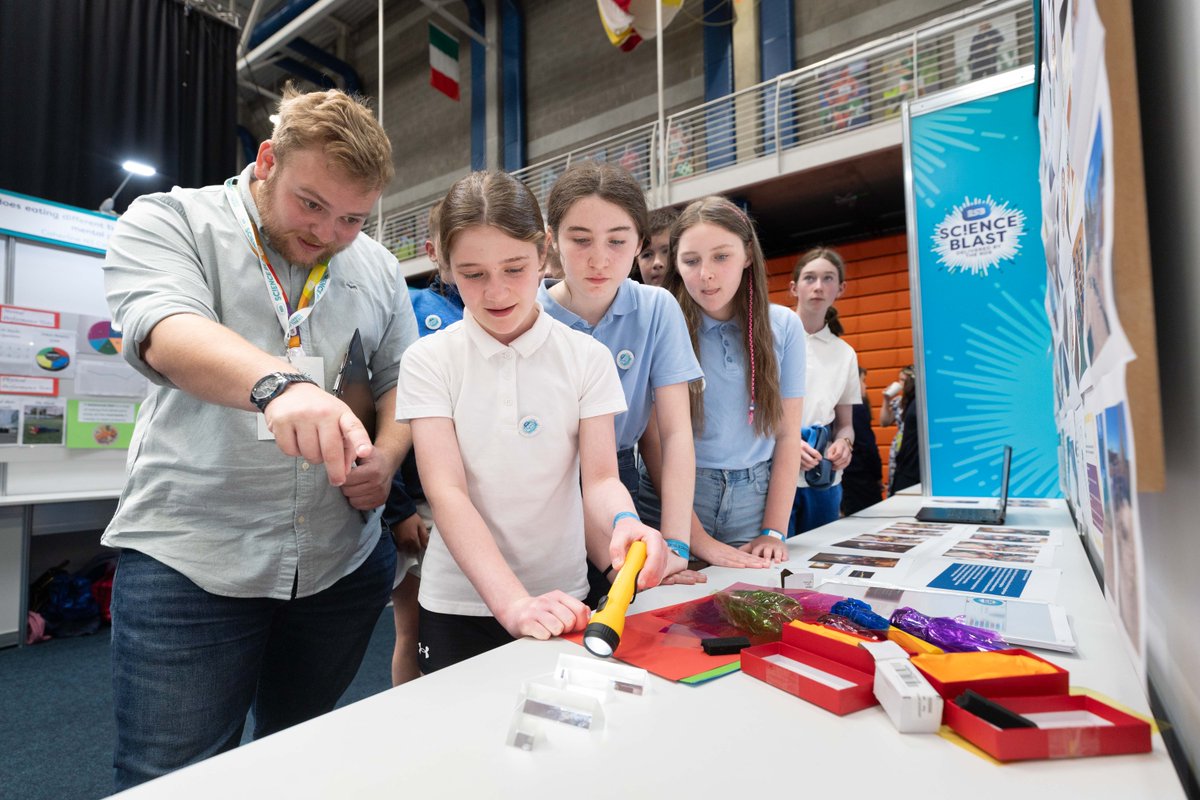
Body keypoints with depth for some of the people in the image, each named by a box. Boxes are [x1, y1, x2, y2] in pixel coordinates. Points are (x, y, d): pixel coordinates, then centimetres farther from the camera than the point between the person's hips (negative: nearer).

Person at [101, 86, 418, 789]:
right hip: (189, 561, -3)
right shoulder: (169, 221, -1)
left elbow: (399, 379, 13)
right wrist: (277, 382, -40)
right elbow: (165, 330, -20)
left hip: (343, 564, 4)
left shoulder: (379, 267, 10)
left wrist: (386, 455, -7)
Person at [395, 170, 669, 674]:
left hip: (561, 601, 1)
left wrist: (624, 521, -33)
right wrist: (512, 601, -30)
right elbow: (446, 491, -17)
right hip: (459, 604, -1)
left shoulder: (587, 357, -5)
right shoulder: (428, 361, -8)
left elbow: (600, 478, -9)